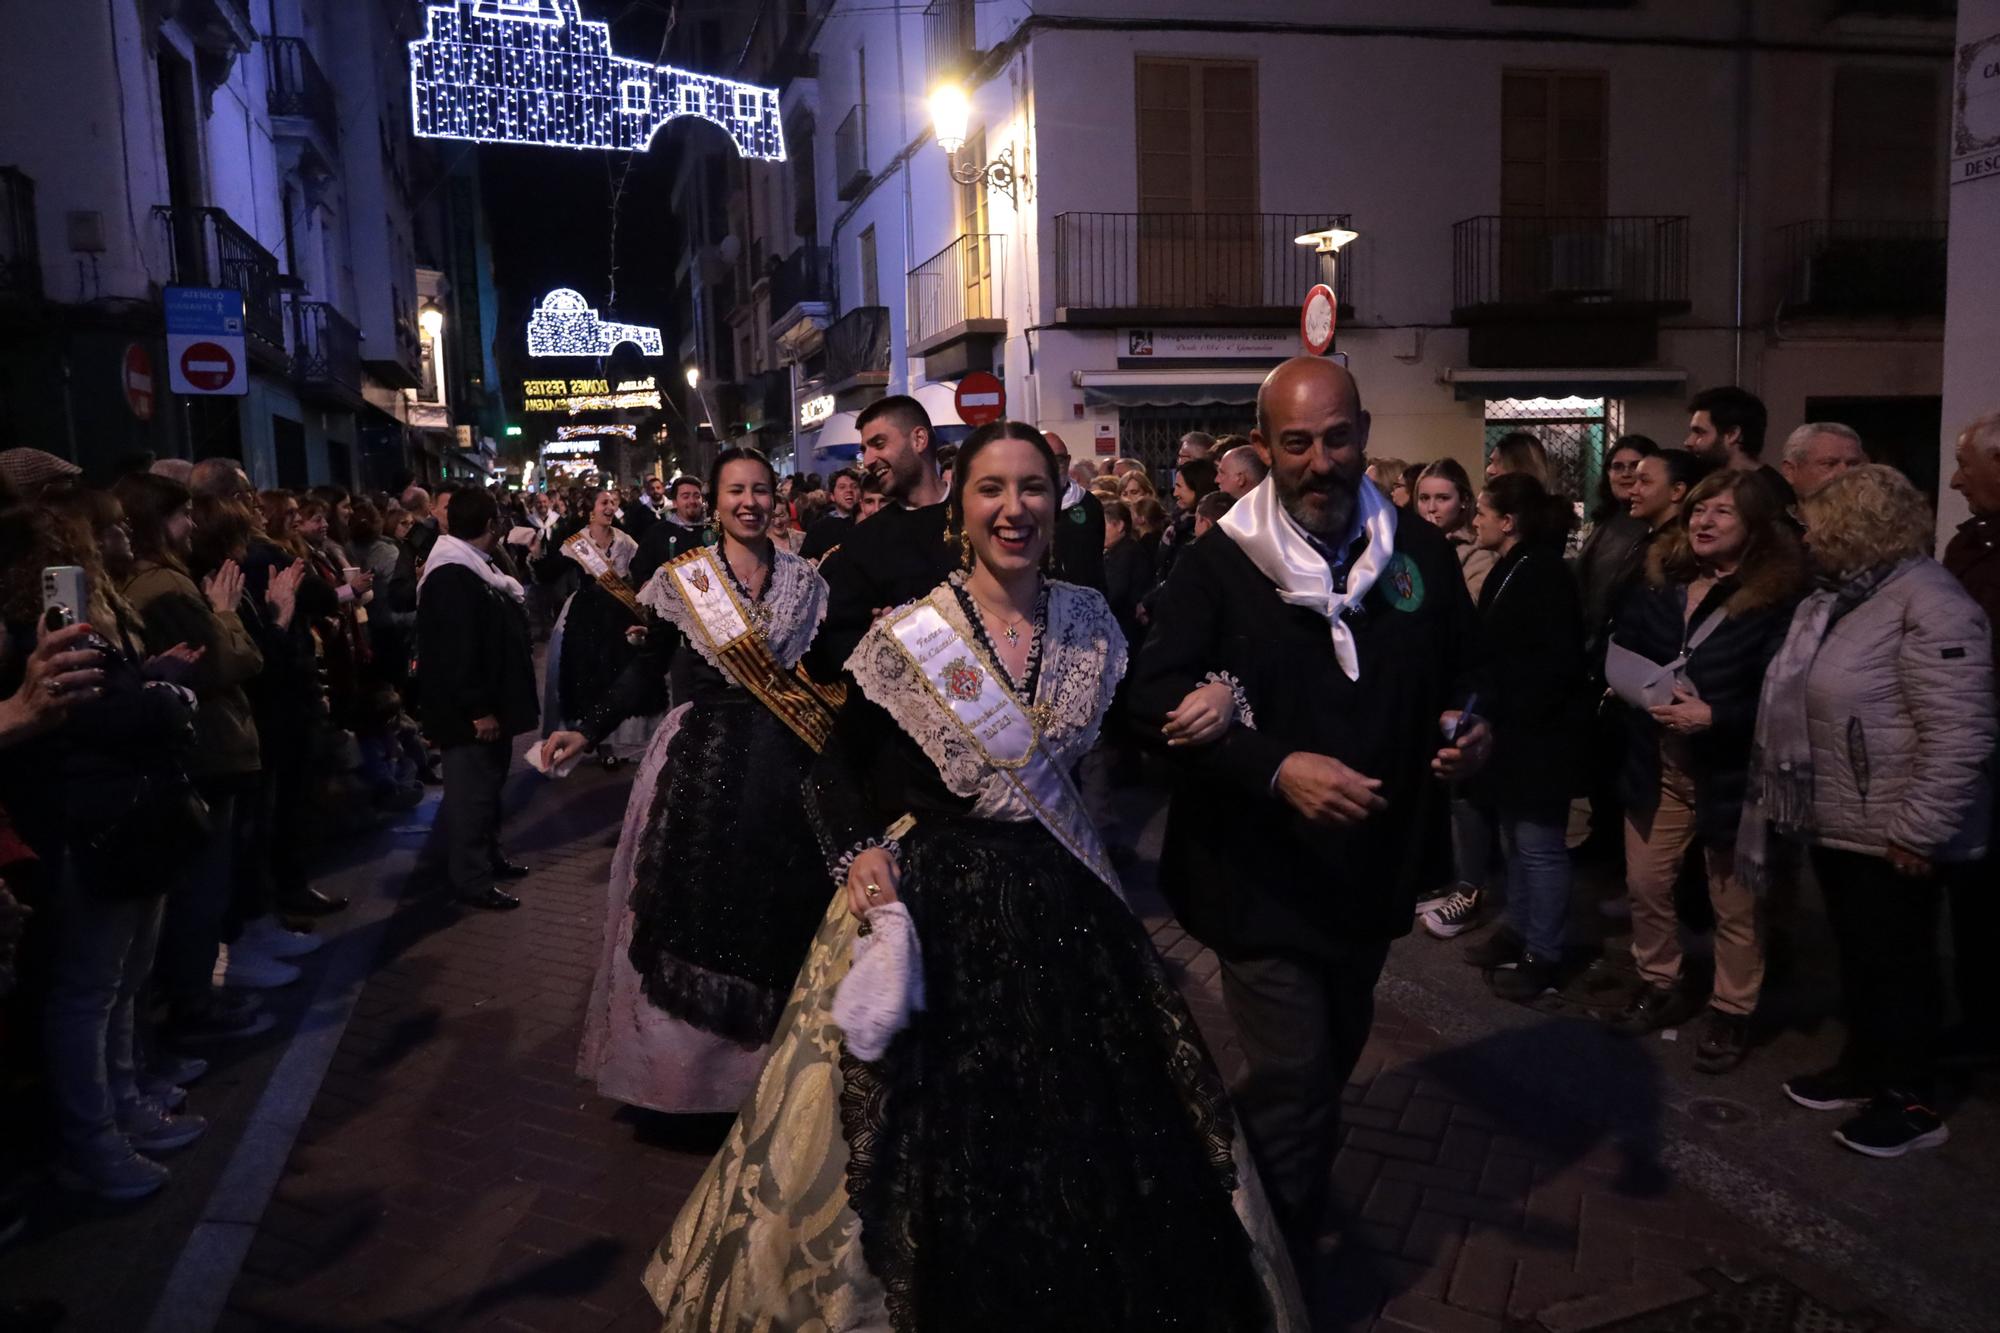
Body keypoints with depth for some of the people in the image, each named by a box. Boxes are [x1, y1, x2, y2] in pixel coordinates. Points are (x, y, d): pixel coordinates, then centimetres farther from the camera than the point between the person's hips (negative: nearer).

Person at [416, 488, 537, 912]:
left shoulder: (475, 567, 14)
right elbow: (455, 653, -27)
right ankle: (470, 879, 4)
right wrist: (477, 710, -25)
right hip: (469, 713, -11)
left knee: (488, 784, 19)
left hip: (490, 702, 11)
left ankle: (489, 857, 31)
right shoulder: (451, 578, -21)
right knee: (471, 790, -3)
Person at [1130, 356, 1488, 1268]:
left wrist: (1472, 727, -11)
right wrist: (1276, 768, -31)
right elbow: (1158, 696, -20)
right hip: (1261, 874, -5)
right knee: (1293, 1080, -2)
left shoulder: (1418, 553, -1)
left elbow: (1465, 671, 12)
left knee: (1336, 1051, 26)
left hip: (1372, 867, 6)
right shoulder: (1220, 564, -14)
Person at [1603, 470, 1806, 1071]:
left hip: (1730, 770, -5)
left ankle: (1731, 1012, 26)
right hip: (1657, 763, 5)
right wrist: (1631, 689, -8)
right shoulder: (1658, 581, 4)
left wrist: (1714, 717, -25)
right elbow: (1620, 648, 10)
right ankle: (1661, 987, 32)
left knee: (1734, 904, 9)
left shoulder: (1777, 597, -12)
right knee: (1644, 884, 11)